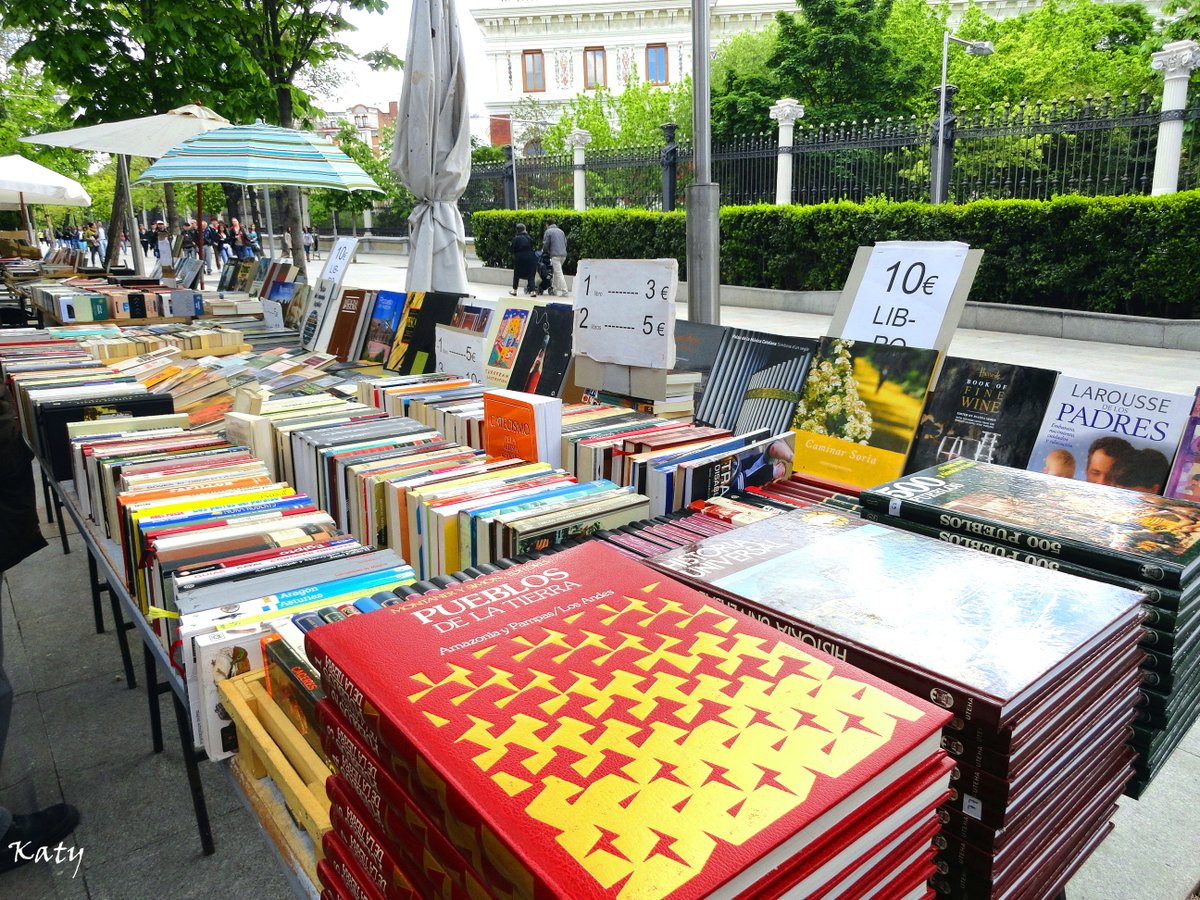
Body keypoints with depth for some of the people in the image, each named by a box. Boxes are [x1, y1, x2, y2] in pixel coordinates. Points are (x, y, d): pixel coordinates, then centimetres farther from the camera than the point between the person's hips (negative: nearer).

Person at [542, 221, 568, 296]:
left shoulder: (548, 231, 0)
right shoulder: (560, 231, 17)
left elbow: (545, 244, -1)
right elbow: (565, 243, 17)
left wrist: (544, 252, 18)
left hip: (555, 255, -7)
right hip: (563, 254, 7)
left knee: (558, 273, -8)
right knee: (557, 272, 18)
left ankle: (564, 291, -14)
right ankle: (554, 289, 21)